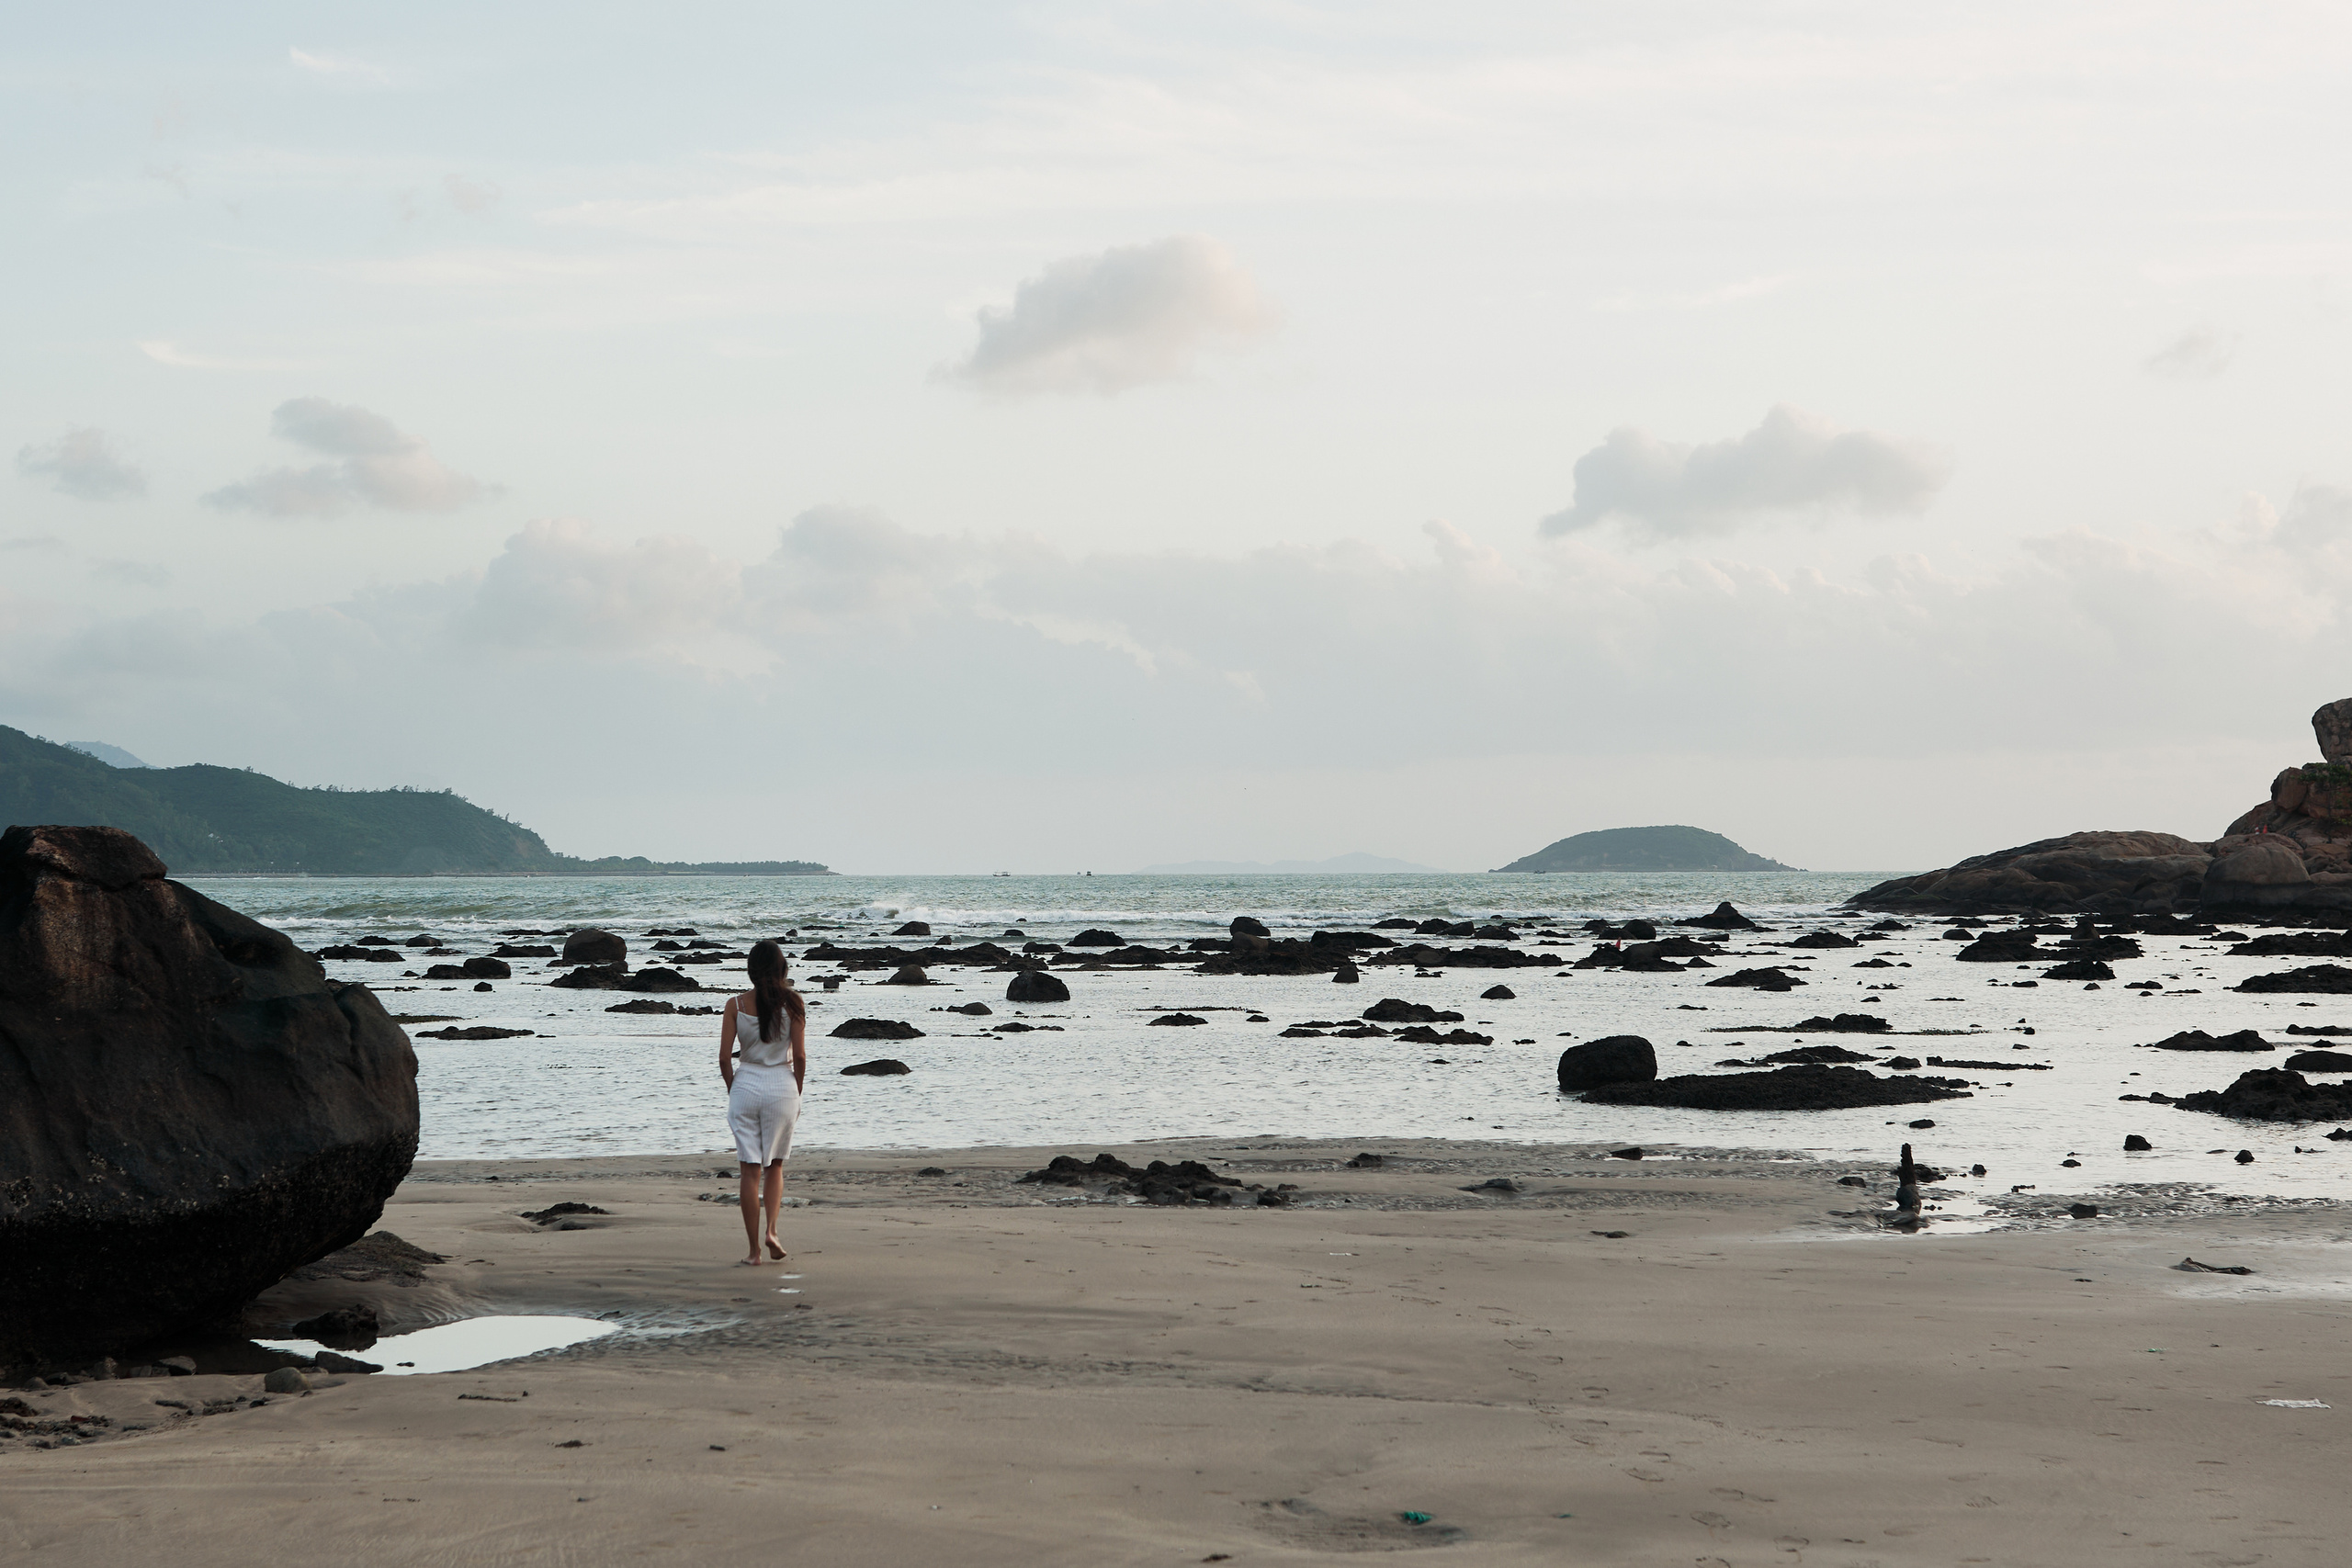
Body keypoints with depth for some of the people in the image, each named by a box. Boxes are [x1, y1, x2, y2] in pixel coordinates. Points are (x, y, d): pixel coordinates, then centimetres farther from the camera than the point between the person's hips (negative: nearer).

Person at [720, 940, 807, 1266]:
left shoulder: (735, 1005, -2)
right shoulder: (792, 1003, -5)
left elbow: (724, 1057, -3)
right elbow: (800, 1056, -6)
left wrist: (733, 1090, 12)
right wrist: (797, 1093, 8)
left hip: (745, 1085, 0)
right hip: (782, 1085, 0)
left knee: (750, 1170, 4)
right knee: (775, 1165, 18)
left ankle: (754, 1250, 2)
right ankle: (770, 1229, -1)